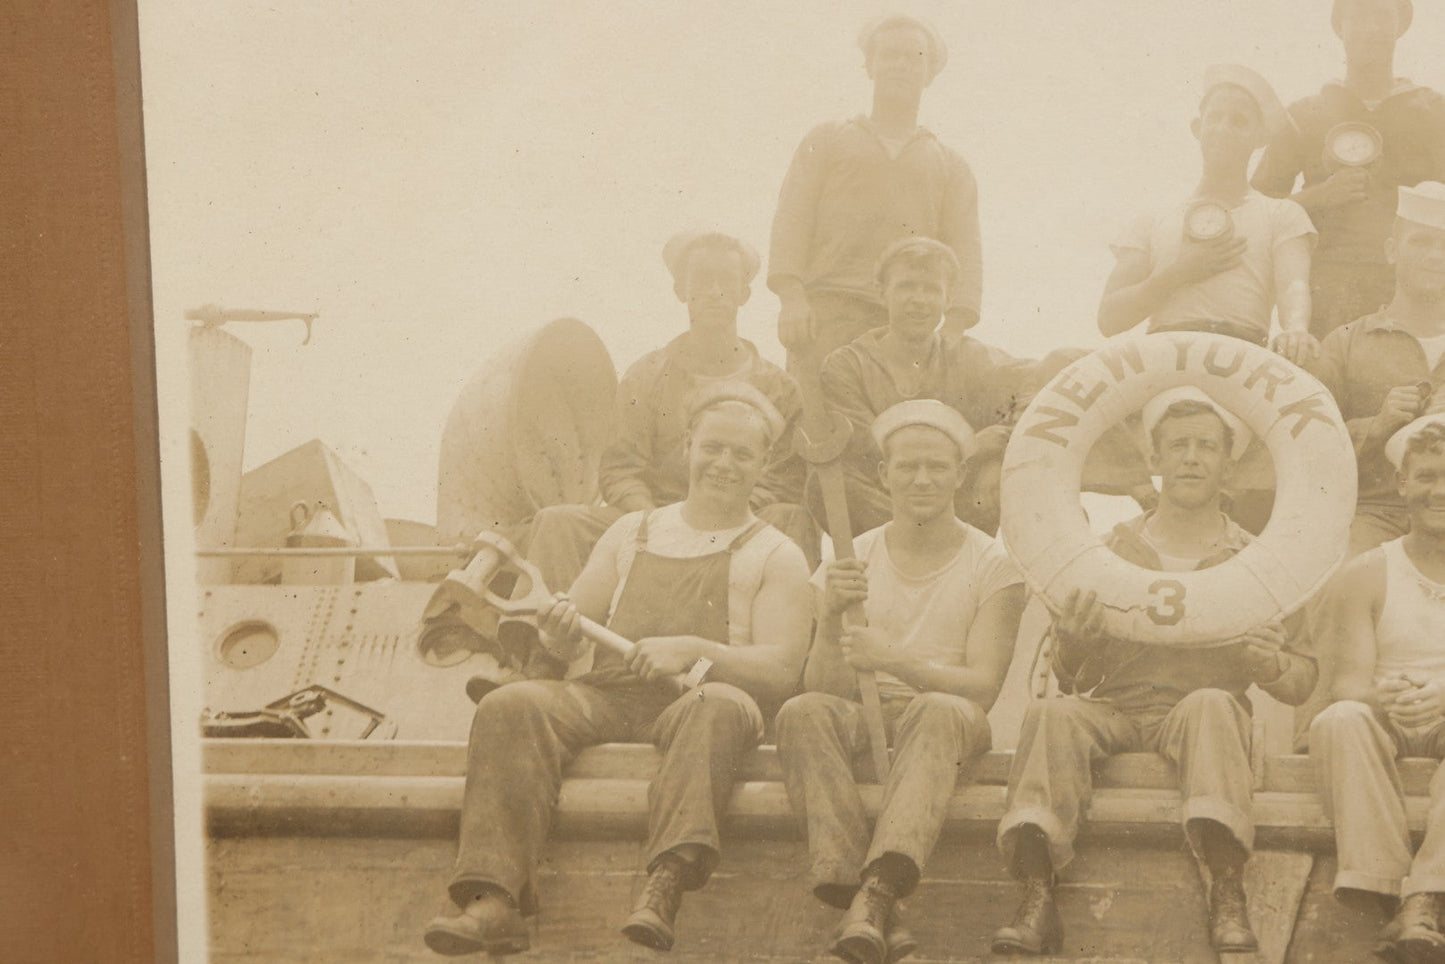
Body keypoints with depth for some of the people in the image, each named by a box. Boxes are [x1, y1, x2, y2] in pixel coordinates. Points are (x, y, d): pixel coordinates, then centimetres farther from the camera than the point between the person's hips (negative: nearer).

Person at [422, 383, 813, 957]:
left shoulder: (775, 555, 13)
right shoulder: (632, 532, 25)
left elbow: (780, 670, -1)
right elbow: (573, 632, 24)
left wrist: (692, 650, -16)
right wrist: (563, 633, -2)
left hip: (694, 700, -3)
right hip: (606, 695, 3)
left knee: (722, 706, -38)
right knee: (512, 706, -26)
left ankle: (667, 886, -55)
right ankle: (495, 900, -40)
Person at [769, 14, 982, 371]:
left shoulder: (952, 167, 24)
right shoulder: (827, 140, 22)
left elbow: (964, 254, 12)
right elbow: (791, 221, 9)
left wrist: (956, 328, -6)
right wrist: (791, 297, -9)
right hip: (826, 312, -1)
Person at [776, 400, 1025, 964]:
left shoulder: (991, 565, 5)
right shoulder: (853, 561, 11)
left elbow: (983, 686, -8)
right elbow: (828, 689, 1)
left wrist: (894, 660, -25)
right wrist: (830, 621, -20)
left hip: (949, 721, -2)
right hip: (863, 724, 2)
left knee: (939, 711, -37)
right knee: (803, 712, -31)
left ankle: (876, 894, -53)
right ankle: (870, 908, -43)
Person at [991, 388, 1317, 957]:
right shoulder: (1111, 549, 15)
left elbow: (1302, 685, 10)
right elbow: (1071, 679, 11)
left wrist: (1272, 664, -14)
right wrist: (1073, 648, -14)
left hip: (1204, 708, -1)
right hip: (1114, 710, 1)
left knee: (1211, 703, -35)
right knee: (1051, 714, -30)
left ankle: (1227, 898, -46)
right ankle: (1036, 901, -42)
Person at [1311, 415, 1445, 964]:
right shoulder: (1368, 576, 8)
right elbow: (1348, 681, -2)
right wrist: (1380, 697, -28)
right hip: (1387, 732, 1)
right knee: (1340, 720, -33)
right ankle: (1378, 891, -42)